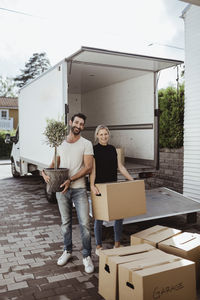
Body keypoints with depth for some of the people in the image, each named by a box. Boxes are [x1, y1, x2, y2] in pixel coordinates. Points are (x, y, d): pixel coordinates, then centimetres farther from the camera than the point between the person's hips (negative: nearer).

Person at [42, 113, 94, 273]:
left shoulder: (86, 144, -5)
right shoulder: (61, 143, 8)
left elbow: (88, 167, -12)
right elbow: (55, 162, 15)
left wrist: (70, 180, -22)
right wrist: (46, 172, -7)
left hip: (79, 189, -3)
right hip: (61, 189, 4)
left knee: (84, 223, -4)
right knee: (66, 222, 16)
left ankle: (87, 256, 12)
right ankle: (67, 251, 33)